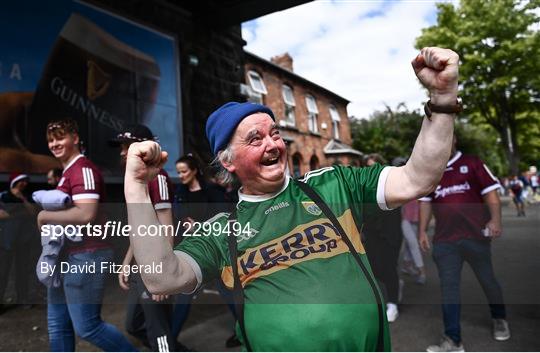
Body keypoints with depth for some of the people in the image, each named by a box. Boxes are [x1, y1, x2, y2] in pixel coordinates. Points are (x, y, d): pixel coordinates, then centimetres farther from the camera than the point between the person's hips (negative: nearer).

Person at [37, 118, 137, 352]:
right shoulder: (67, 172, 17)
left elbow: (85, 215, -27)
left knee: (87, 326, -2)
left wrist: (44, 215, -14)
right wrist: (48, 216, 7)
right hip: (65, 257, 10)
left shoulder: (83, 169, -15)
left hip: (85, 257, -10)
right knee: (58, 325, 15)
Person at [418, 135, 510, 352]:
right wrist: (422, 230, 7)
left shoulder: (472, 164, 1)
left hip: (476, 235, -2)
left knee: (487, 280, 14)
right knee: (448, 287, 0)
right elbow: (425, 202, 14)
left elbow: (490, 193, -3)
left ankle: (500, 320, 43)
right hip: (444, 239, 2)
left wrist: (495, 220, -17)